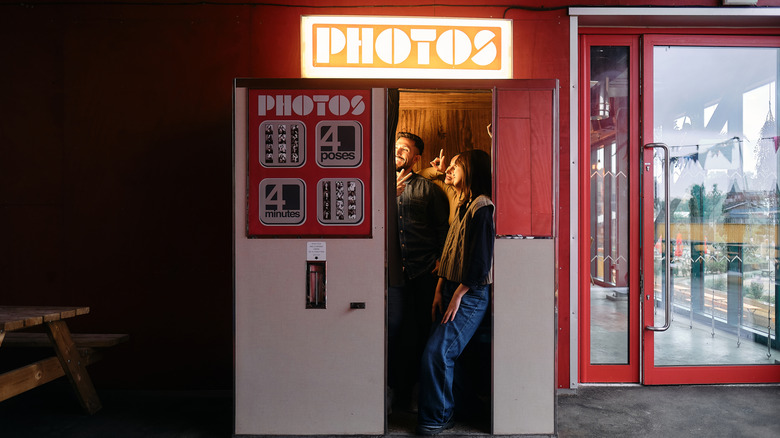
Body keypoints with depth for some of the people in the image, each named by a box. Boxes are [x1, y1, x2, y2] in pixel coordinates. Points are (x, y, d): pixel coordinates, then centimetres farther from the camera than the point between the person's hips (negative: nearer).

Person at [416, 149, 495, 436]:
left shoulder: (482, 207, -12)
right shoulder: (464, 206, 18)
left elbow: (481, 259, -17)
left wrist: (458, 295, -15)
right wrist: (440, 290, 11)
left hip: (470, 295, -9)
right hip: (453, 290, 9)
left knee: (435, 355, -10)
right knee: (445, 355, 9)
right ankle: (445, 412, 21)